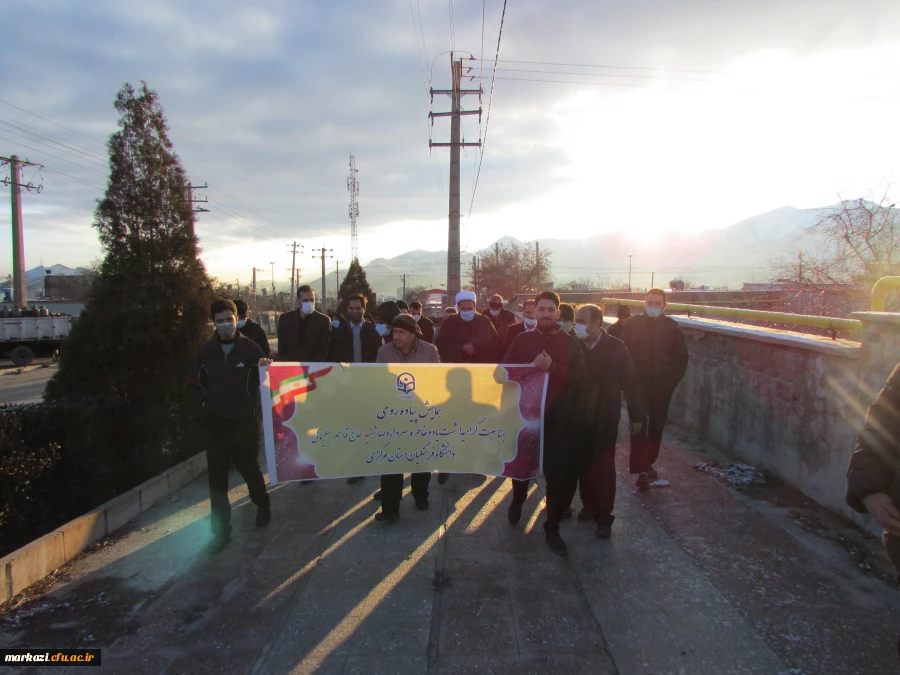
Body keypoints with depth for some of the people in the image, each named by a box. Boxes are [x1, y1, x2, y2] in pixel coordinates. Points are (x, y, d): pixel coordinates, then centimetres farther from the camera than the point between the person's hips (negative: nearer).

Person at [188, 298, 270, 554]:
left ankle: (263, 506, 39)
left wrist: (253, 401, -10)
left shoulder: (250, 347, -7)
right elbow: (194, 380, 17)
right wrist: (205, 401, 7)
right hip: (215, 422, 2)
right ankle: (221, 531, 15)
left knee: (248, 468, 11)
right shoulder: (206, 350, 2)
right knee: (217, 477, 4)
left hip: (244, 420, -2)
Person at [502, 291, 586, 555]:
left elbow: (579, 379, -9)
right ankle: (517, 501, 48)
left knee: (559, 474, 1)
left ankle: (552, 528, 17)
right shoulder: (522, 340, 2)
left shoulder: (571, 344, 0)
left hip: (559, 418, -1)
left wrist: (552, 368, -22)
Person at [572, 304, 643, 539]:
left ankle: (603, 516, 14)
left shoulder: (616, 348, -9)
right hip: (579, 417, 2)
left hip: (605, 419, -2)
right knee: (584, 465, 10)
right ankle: (588, 505, 29)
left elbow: (629, 382, -4)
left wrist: (636, 415, -2)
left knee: (603, 467, 3)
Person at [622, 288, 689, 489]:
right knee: (639, 425, -9)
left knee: (657, 425, 10)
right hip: (638, 384, -2)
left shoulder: (672, 327, 3)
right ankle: (641, 470, -9)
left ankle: (648, 463, 25)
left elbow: (681, 356, 9)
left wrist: (673, 380, 1)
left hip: (662, 386, 2)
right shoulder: (633, 324, 0)